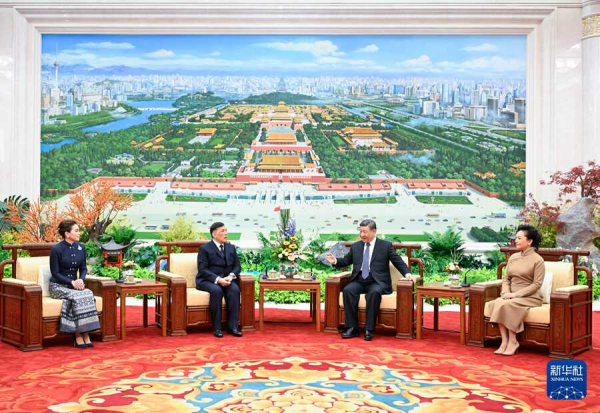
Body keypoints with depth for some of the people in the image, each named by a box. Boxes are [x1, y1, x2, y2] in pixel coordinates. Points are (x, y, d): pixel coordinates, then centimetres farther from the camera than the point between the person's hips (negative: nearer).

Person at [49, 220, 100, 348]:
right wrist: (72, 282, -21)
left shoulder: (81, 247, 5)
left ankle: (86, 336, -28)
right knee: (77, 297, -32)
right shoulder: (56, 249, -11)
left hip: (74, 284, 5)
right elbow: (55, 273, -9)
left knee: (88, 294, -27)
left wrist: (81, 280, -10)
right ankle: (78, 337, -26)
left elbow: (83, 268, 11)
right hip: (58, 286, -4)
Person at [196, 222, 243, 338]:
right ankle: (217, 327, -28)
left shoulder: (231, 247, 16)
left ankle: (233, 326, -28)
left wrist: (231, 276, -11)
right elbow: (203, 269, -10)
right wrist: (218, 279, -24)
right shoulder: (205, 248, -1)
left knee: (235, 289, -29)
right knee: (216, 290, -36)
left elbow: (237, 265, 11)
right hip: (207, 280, -4)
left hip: (227, 279, 4)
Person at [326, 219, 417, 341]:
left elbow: (398, 261, 5)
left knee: (374, 292, -37)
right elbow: (346, 261, 23)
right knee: (348, 290, -29)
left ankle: (369, 329, -28)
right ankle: (352, 328, -24)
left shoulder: (386, 245, 7)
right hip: (359, 281, 3)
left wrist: (407, 273, -12)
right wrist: (335, 261, 2)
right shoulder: (355, 246, 18)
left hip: (377, 282, -3)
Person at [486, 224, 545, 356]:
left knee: (507, 305, -33)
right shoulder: (513, 257, 13)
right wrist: (506, 292, -7)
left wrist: (516, 294, -18)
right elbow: (506, 278, 14)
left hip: (530, 297, -5)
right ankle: (504, 341, -26)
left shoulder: (537, 260, -5)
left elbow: (536, 284, -11)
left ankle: (513, 341, -19)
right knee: (496, 303, -28)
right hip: (512, 296, 5)